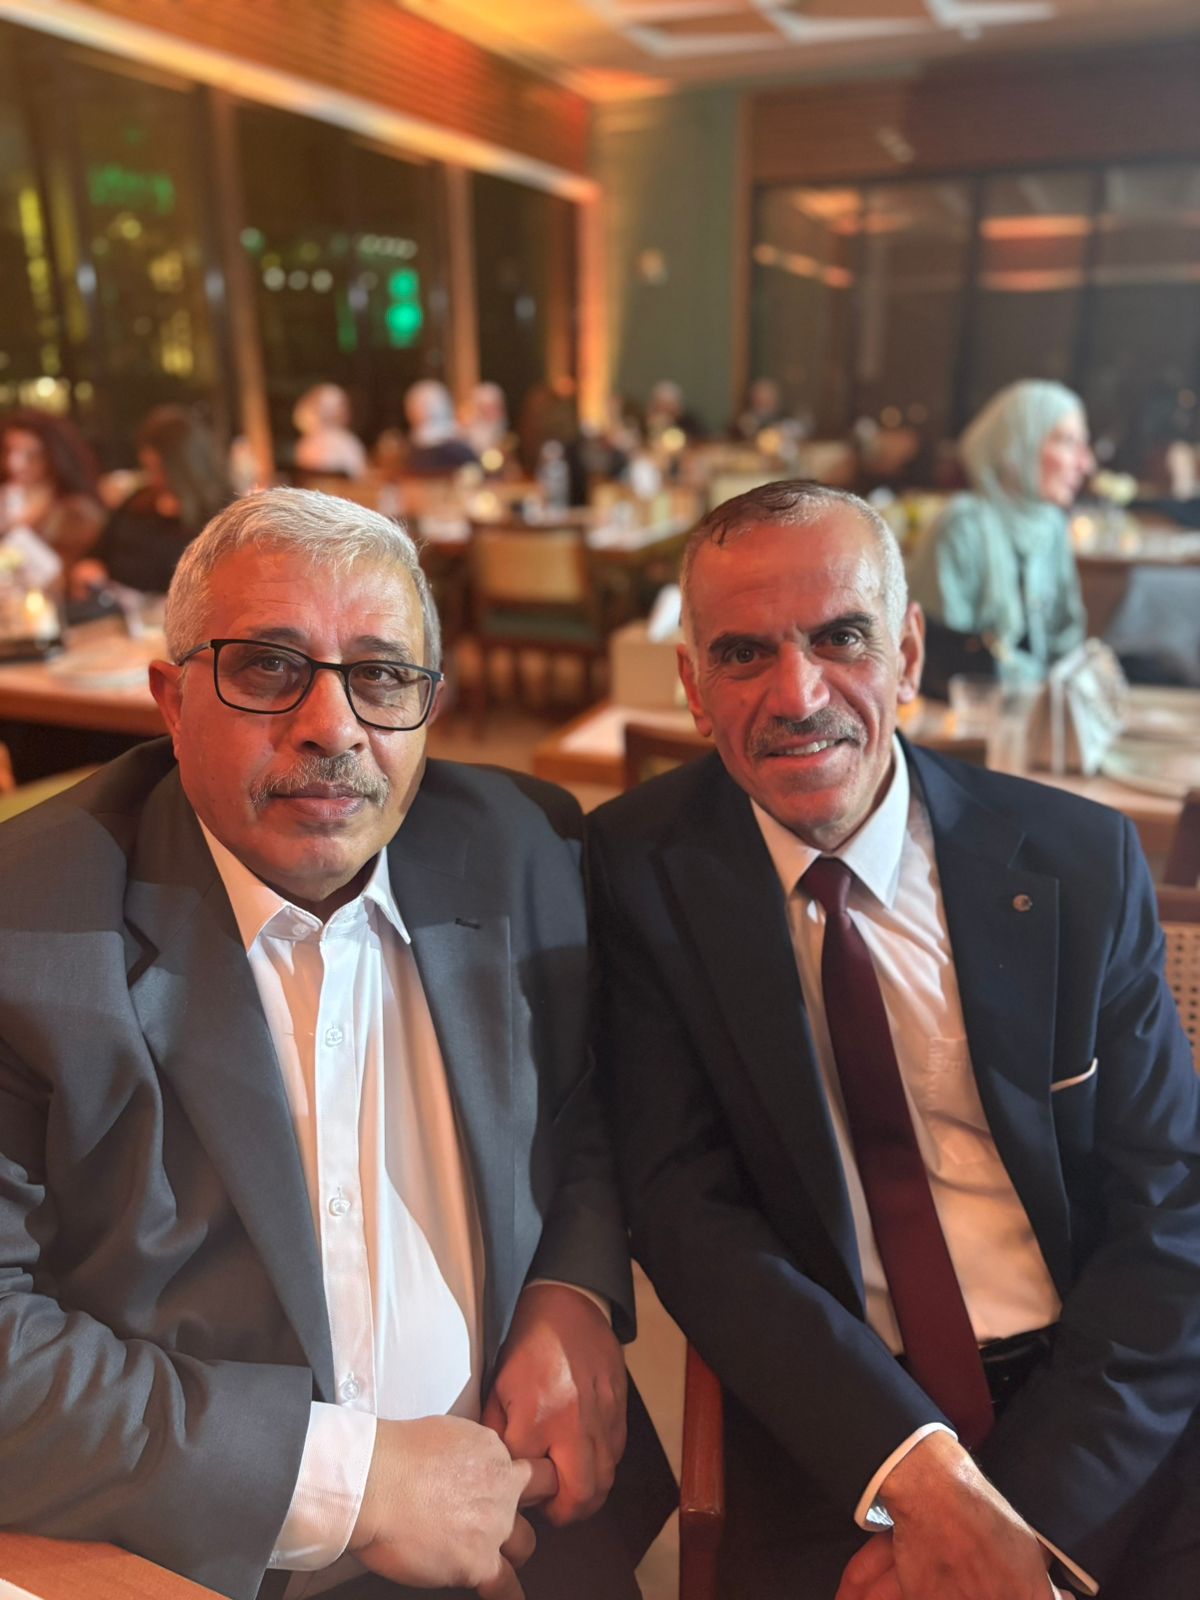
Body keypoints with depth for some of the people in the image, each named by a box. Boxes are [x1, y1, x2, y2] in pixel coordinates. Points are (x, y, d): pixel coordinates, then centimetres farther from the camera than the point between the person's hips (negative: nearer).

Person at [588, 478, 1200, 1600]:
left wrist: (1026, 1508, -13)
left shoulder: (1081, 861, -3)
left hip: (1108, 1419, 2)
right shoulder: (640, 869, -6)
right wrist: (916, 1475, -18)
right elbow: (685, 1212, -8)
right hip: (831, 1443, -1)